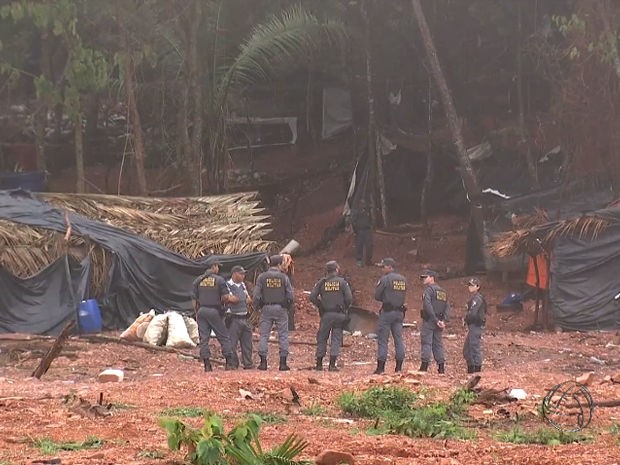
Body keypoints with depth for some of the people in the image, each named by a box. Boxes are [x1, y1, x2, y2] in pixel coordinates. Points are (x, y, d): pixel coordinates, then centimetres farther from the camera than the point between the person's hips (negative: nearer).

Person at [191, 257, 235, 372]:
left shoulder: (198, 280, 7)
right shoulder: (219, 280, -5)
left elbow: (194, 299, 8)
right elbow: (226, 297, -10)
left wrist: (197, 313, 14)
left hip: (202, 311, 3)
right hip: (215, 311, -3)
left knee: (204, 339, 4)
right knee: (224, 337, 4)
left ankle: (207, 364, 1)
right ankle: (229, 363, -1)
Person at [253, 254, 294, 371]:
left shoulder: (262, 277, 0)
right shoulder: (284, 277, -1)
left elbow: (256, 295, -2)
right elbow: (290, 295, -1)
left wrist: (257, 307, 11)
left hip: (266, 309, 1)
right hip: (281, 309, -1)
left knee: (264, 335, 4)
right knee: (283, 335, 4)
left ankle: (263, 362, -1)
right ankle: (283, 363, 0)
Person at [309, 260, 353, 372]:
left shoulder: (322, 282, 2)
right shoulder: (342, 282, -2)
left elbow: (312, 297, -4)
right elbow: (349, 298, -8)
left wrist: (320, 306, 9)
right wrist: (345, 308, 9)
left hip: (326, 314, 1)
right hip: (339, 314, -1)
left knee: (322, 338, 10)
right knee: (336, 338, 2)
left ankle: (319, 364, 10)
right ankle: (332, 364, -5)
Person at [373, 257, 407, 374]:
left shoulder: (385, 279, -11)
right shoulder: (403, 279, 11)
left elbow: (377, 295, -8)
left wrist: (384, 299, 9)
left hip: (387, 312, -6)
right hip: (399, 311, 6)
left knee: (382, 339, -3)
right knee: (398, 339, 8)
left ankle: (380, 368, -5)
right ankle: (399, 368, 7)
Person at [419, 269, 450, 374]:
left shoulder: (429, 290, -6)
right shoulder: (442, 291, 18)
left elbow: (427, 306, -19)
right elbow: (447, 307, 12)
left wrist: (435, 320, -18)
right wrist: (443, 320, 2)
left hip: (429, 321, -7)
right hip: (439, 321, 7)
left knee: (426, 342, -8)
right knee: (437, 343, 10)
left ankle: (424, 366, -14)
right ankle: (441, 366, 6)